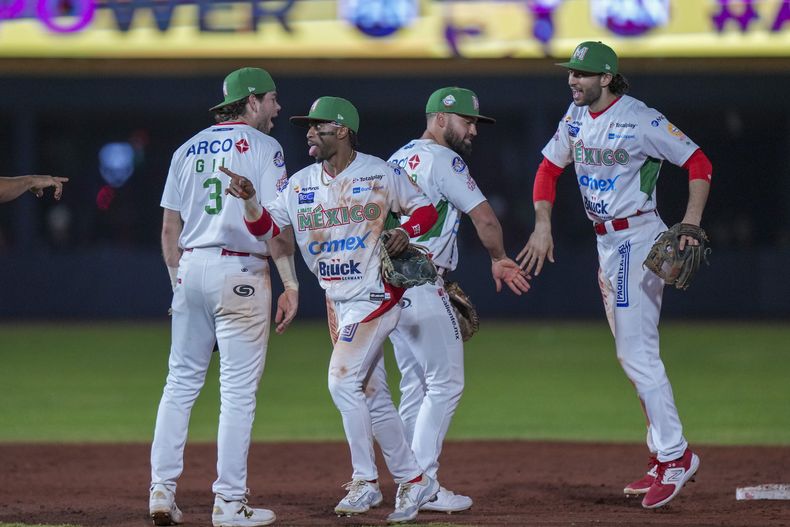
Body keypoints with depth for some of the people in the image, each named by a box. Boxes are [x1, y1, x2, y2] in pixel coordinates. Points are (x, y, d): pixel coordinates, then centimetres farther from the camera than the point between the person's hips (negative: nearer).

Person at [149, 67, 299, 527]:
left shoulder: (189, 149, 14)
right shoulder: (263, 147, -3)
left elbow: (169, 229, 13)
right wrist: (291, 285, -9)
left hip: (190, 268, 6)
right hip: (240, 272, -6)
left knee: (182, 381, 11)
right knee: (239, 388, -2)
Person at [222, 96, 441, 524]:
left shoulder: (379, 174, -7)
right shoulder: (301, 184, 6)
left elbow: (424, 208, 2)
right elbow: (268, 227, -3)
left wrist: (406, 231, -17)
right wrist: (249, 201, -22)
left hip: (375, 295, -7)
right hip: (338, 302, 7)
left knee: (343, 381, -16)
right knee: (370, 394, 10)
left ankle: (365, 481, -7)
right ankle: (413, 481, 19)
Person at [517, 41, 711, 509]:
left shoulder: (640, 120, -16)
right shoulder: (577, 117, 7)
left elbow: (699, 163, -14)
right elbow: (549, 168, 16)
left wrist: (691, 222, -24)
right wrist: (543, 224, 3)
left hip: (638, 238, -9)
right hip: (607, 243, 9)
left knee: (637, 354, -13)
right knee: (633, 354, 11)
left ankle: (675, 456, -8)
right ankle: (668, 458, 17)